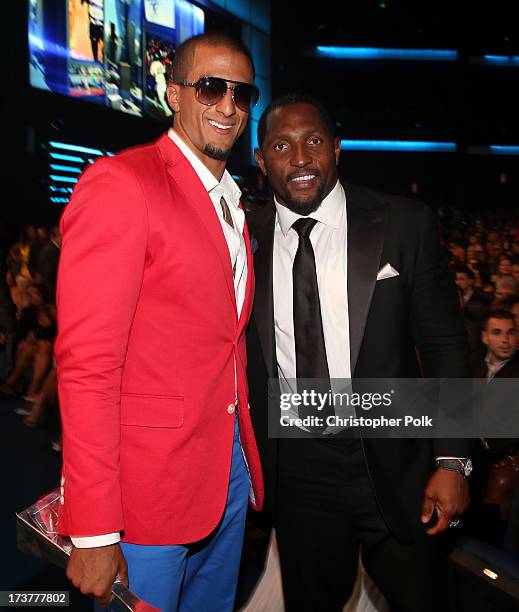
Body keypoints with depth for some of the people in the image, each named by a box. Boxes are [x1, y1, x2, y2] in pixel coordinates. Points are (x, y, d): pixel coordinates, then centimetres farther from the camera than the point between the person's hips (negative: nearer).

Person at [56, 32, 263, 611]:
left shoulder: (231, 203, 13)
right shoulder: (120, 184, -14)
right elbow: (86, 363, -19)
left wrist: (242, 449, 10)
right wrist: (94, 532, -19)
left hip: (229, 469, 8)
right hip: (149, 484, -7)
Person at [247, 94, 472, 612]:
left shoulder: (404, 226, -7)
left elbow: (444, 346, -4)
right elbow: (246, 357, 5)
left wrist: (452, 460, -10)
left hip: (395, 470, -1)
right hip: (295, 472, 2)